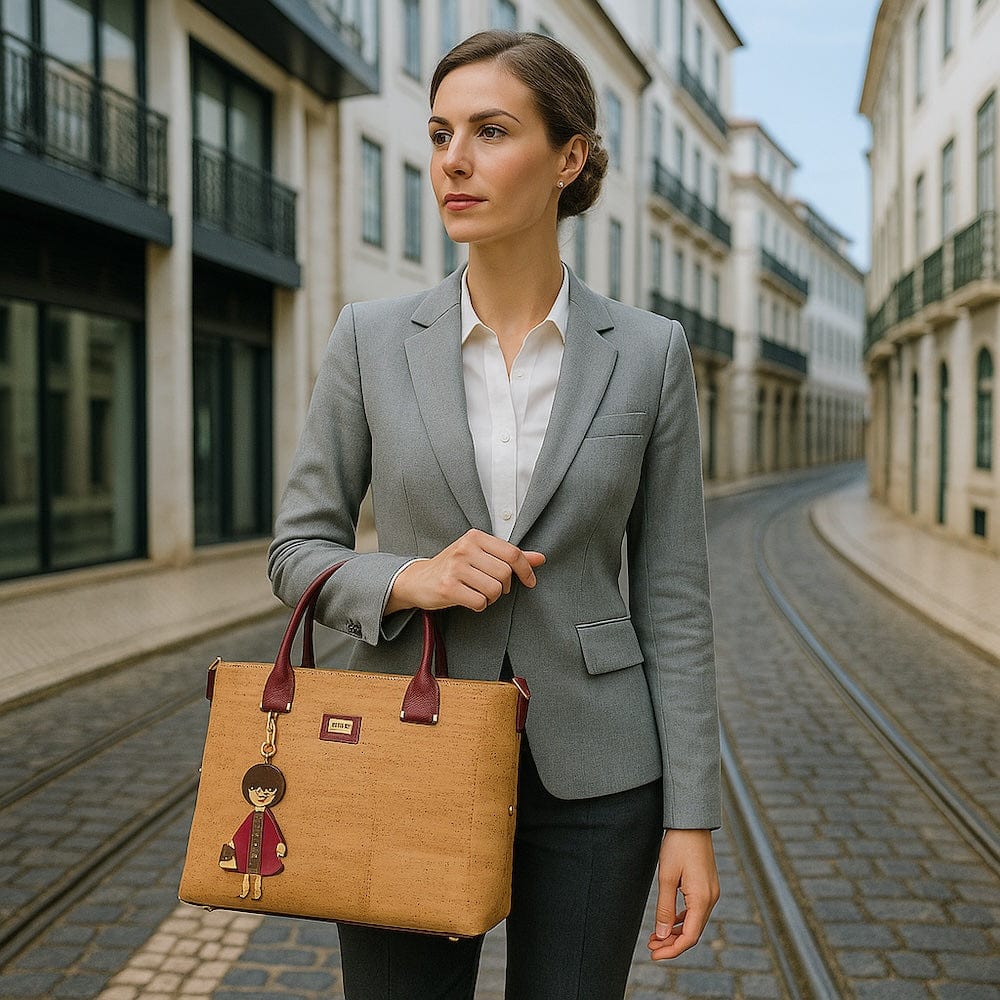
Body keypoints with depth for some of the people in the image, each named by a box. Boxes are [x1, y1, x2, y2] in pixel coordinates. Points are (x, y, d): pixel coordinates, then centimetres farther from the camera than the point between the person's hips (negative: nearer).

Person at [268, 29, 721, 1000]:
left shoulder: (648, 352, -3)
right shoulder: (373, 338, -3)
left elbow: (671, 598, -1)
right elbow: (299, 551, 3)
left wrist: (691, 816, -3)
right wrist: (410, 580, -19)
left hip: (589, 774, 0)